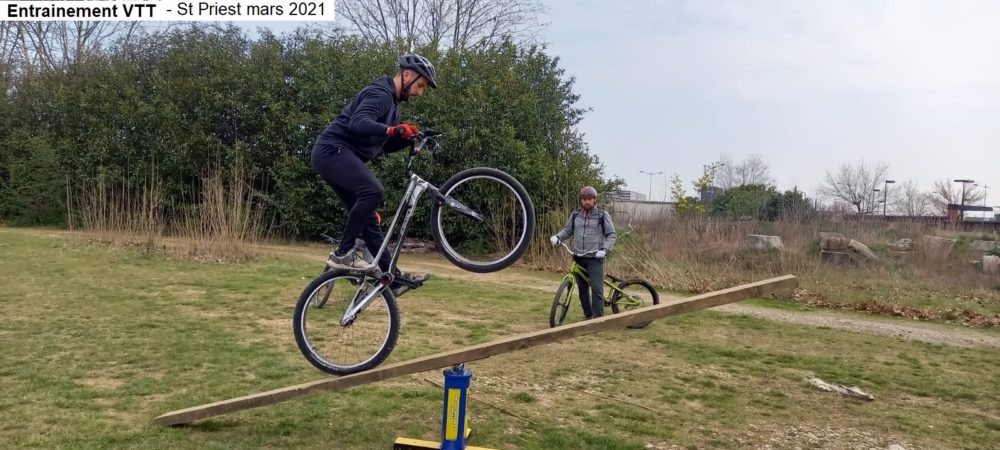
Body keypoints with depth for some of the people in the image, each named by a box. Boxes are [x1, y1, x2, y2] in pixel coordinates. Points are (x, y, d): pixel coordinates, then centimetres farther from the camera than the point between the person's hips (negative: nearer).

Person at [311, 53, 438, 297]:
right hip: (332, 152, -10)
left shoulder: (392, 101, 19)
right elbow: (357, 124, -30)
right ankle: (343, 253, -20)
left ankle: (392, 278, 9)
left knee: (369, 220, 7)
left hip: (342, 156, 10)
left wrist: (408, 136, 3)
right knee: (374, 191, -30)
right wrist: (393, 130, -41)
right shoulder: (381, 93, -13)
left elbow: (387, 146, 21)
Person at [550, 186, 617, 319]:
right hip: (578, 258, 4)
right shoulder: (575, 214, 6)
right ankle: (588, 316, 21)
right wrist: (557, 237, -6)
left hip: (595, 258, -4)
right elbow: (568, 230, 14)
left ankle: (597, 319, -7)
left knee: (596, 289, -11)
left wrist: (604, 249, -17)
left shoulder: (602, 215, -4)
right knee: (582, 289, 10)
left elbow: (612, 235, -3)